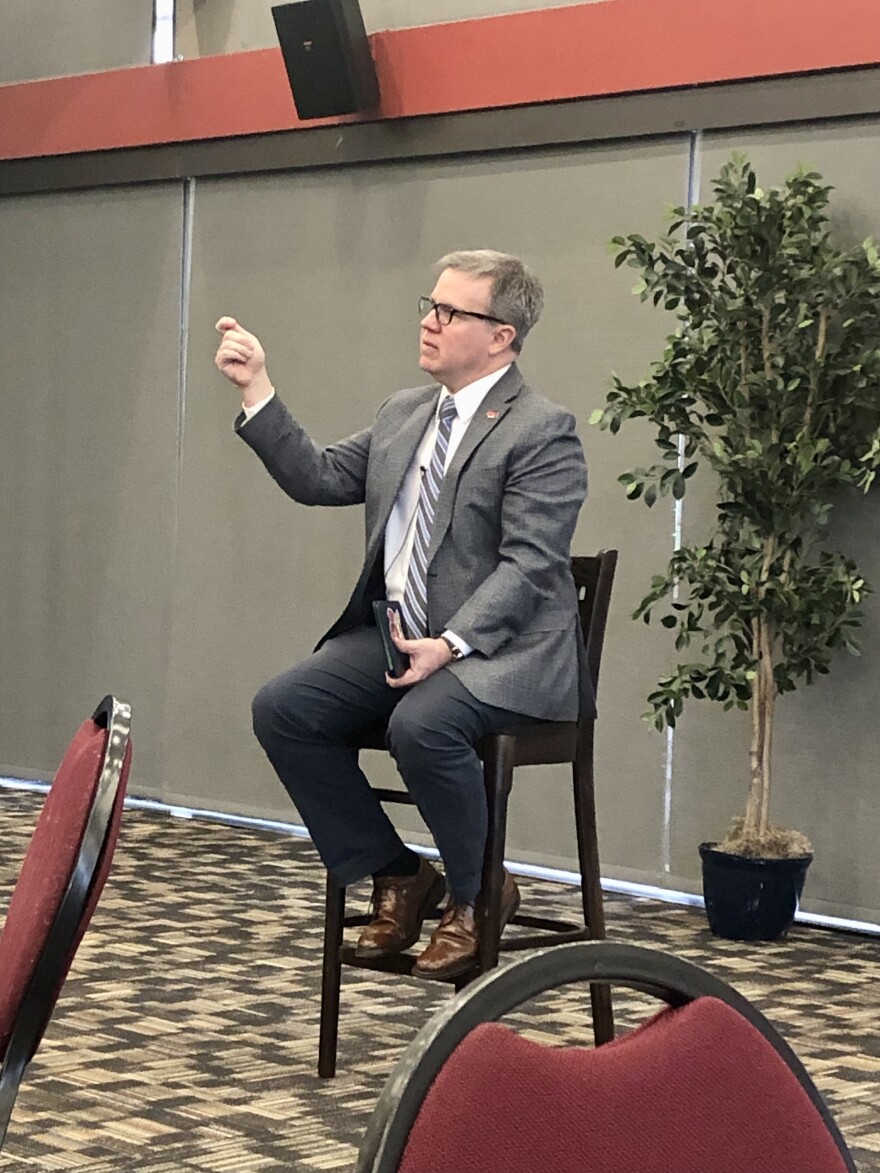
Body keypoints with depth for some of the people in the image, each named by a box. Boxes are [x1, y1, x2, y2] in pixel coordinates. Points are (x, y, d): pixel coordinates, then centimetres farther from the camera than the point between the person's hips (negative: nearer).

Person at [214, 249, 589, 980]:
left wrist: (452, 644, -27)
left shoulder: (543, 431, -10)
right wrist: (257, 390, 5)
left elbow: (527, 566, -17)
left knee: (421, 725, -35)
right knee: (283, 708, -13)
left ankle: (475, 894, -7)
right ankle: (396, 877, 1)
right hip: (396, 634, 7)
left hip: (500, 650, -7)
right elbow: (318, 478, 13)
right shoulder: (403, 415, 15)